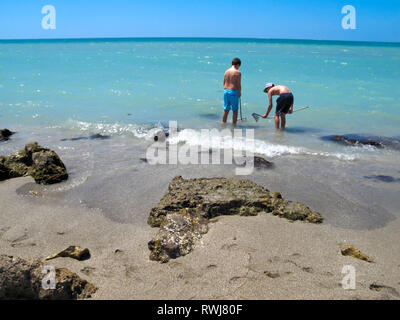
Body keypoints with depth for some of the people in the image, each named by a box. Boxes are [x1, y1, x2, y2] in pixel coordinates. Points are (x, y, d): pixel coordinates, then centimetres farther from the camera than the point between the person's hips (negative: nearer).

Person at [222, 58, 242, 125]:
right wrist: (240, 93, 2)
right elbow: (238, 84, -11)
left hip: (226, 91, 6)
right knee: (235, 110, 6)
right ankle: (234, 124, 9)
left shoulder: (226, 71, 8)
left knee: (226, 109, 14)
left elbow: (224, 83, 12)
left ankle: (223, 123, 19)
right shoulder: (237, 72, -10)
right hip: (233, 92, -6)